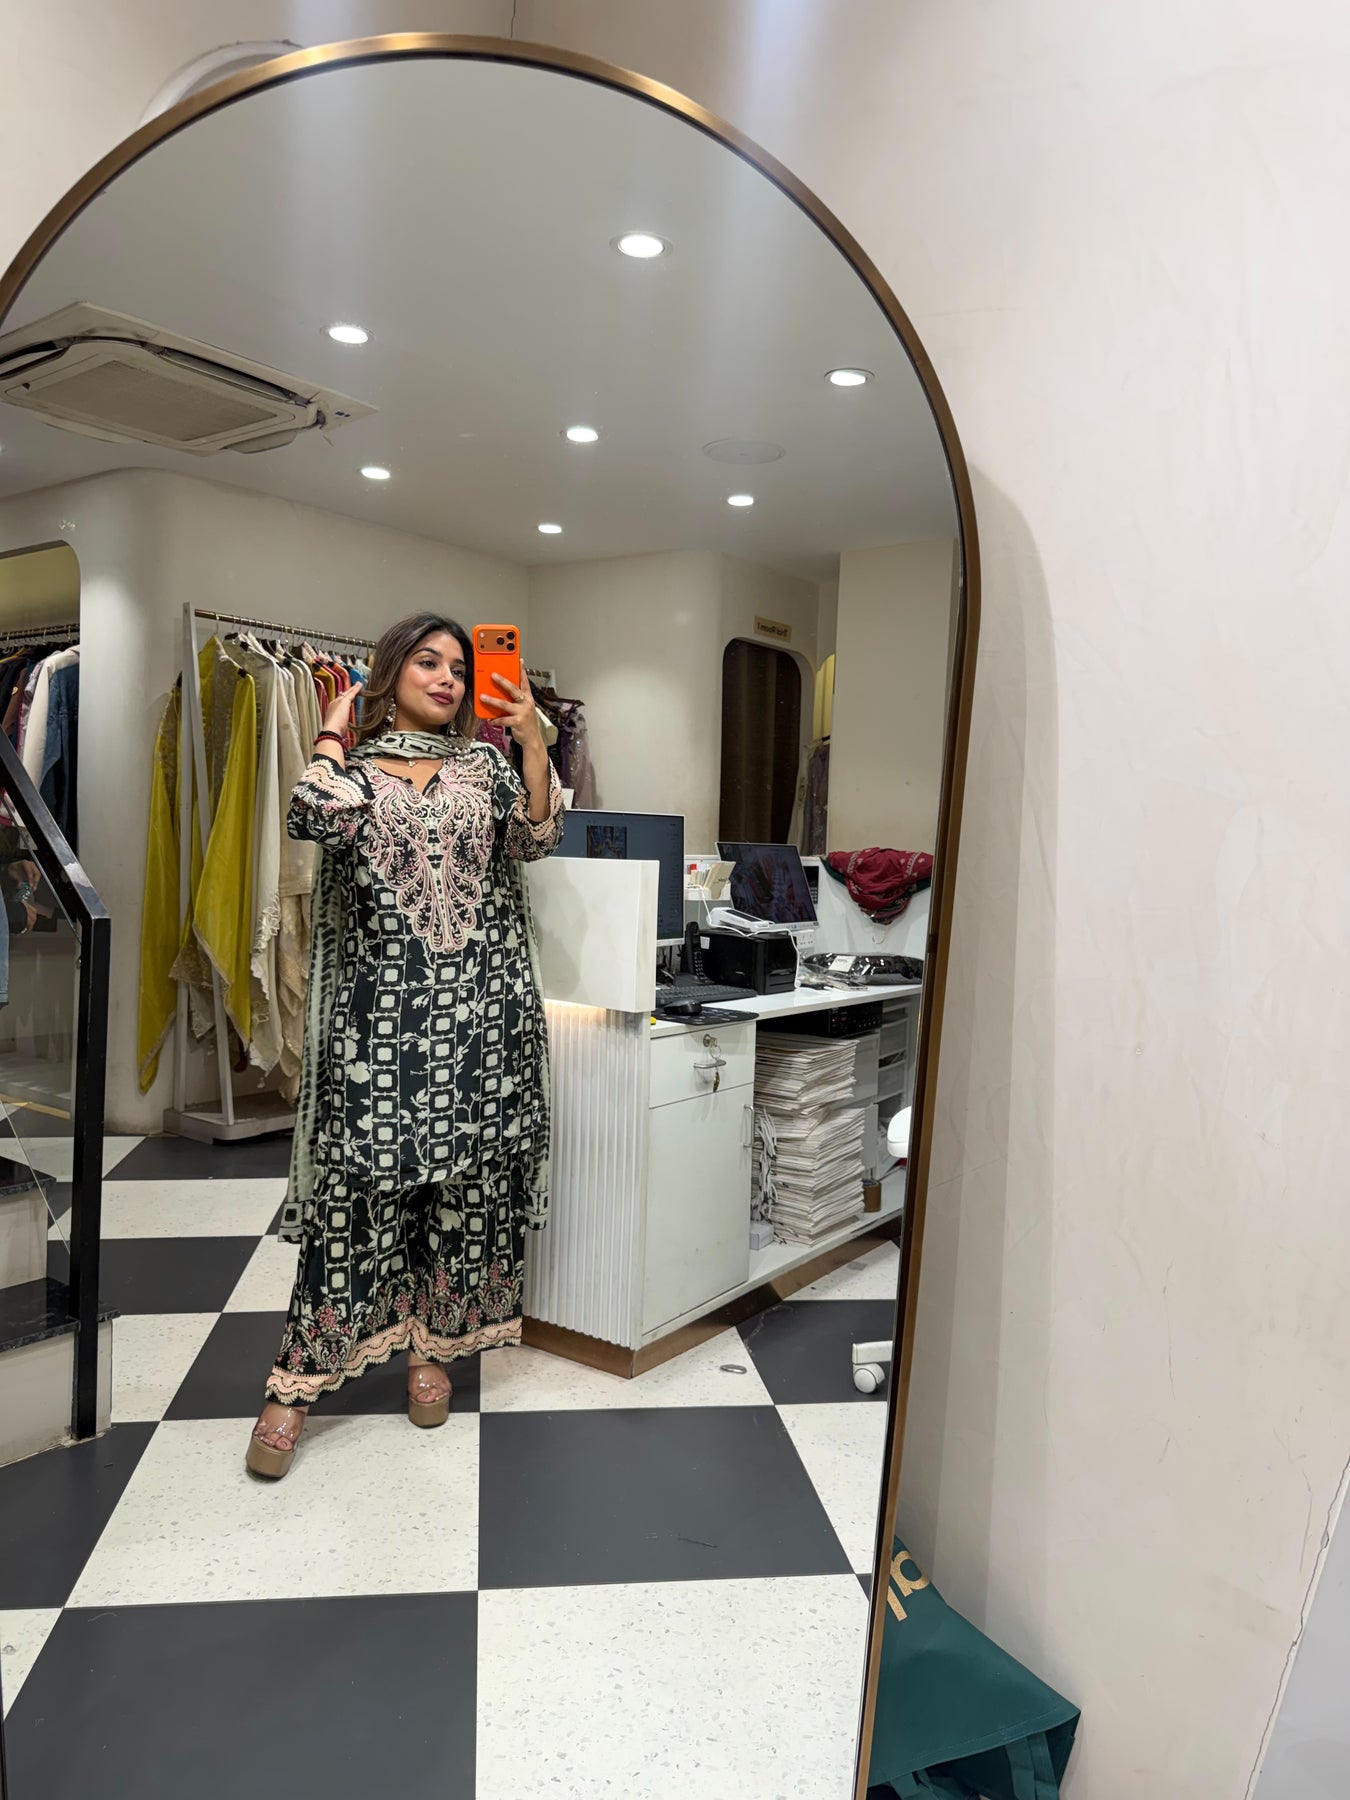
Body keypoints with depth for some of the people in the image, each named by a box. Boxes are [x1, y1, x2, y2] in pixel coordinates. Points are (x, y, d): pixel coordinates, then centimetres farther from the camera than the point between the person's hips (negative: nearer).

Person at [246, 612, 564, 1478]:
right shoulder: (349, 763, 7)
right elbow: (318, 814, -16)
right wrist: (336, 730, -2)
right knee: (359, 1183, -3)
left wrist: (531, 737, -4)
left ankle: (434, 1345, 23)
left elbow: (537, 839, -1)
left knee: (467, 1179, 5)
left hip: (481, 1003, 3)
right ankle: (299, 1379, 8)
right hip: (381, 1006, -2)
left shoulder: (483, 763, 14)